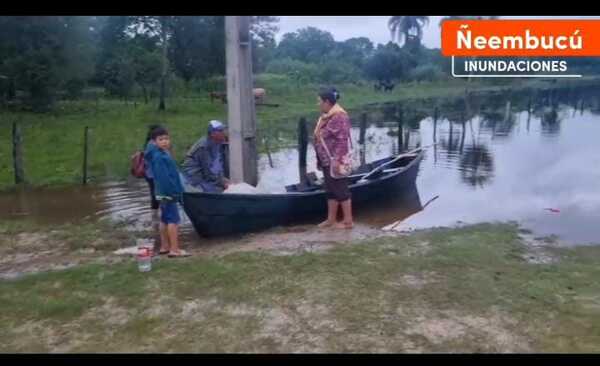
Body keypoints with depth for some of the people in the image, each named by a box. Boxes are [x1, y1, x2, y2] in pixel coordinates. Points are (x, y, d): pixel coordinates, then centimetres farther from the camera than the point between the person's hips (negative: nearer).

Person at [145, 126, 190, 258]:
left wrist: (177, 190, 18)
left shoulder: (163, 154, 13)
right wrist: (173, 192, -25)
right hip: (168, 192, -10)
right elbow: (164, 177, -25)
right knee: (173, 220, -8)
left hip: (164, 192, 10)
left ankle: (164, 247, 26)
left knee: (165, 219, 16)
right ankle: (174, 250, -6)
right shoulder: (159, 157, -19)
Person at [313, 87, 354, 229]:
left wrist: (337, 159, -26)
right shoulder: (326, 116, 13)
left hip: (335, 162, -10)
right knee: (331, 190, 15)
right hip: (327, 161, 10)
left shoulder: (339, 117, -18)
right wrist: (321, 159, 19)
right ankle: (331, 219, 24)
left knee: (341, 190, -2)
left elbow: (342, 140, -24)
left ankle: (348, 221, 7)